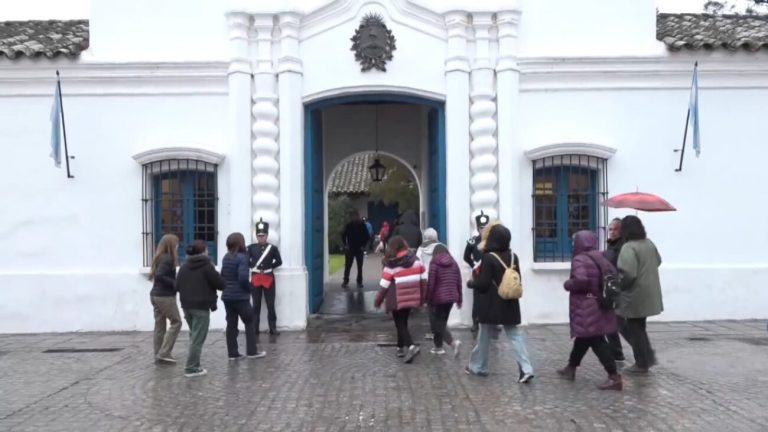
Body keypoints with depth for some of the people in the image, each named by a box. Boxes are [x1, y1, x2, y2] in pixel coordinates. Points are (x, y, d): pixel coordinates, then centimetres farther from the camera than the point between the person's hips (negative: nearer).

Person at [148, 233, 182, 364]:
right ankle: (164, 353, -2)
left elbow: (157, 276, 12)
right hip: (165, 296, -9)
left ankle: (159, 356, 13)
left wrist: (174, 284, 6)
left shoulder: (160, 257, 12)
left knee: (159, 326, 10)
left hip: (156, 295, 9)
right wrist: (175, 284, -19)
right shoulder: (167, 259, -15)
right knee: (176, 322, 1)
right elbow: (159, 276, -26)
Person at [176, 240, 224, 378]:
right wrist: (217, 275, 9)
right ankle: (192, 368, -2)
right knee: (198, 338, -2)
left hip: (187, 305, 7)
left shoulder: (184, 267, 8)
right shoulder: (207, 266, -12)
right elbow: (220, 284, -10)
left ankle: (193, 364, 22)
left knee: (193, 335, 20)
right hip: (201, 307, -7)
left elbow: (178, 285, 11)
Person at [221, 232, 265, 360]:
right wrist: (249, 288, -9)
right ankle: (251, 351, 6)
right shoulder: (242, 257, -15)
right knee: (249, 323, 5)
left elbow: (222, 275, 13)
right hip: (240, 296, -7)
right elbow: (243, 277, -24)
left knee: (231, 324, 9)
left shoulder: (225, 258, 10)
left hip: (227, 296, 7)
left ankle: (232, 353, 11)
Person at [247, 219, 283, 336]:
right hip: (255, 278, 0)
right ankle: (254, 328, 12)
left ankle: (273, 328, 10)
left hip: (269, 278, 0)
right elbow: (246, 261, 7)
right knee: (256, 305, 6)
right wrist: (253, 267, -3)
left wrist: (269, 267, 1)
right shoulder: (251, 248, -1)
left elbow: (279, 262, 7)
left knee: (270, 305, 3)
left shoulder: (273, 248, -2)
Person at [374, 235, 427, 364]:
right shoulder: (415, 259, 0)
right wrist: (423, 296, 13)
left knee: (400, 324, 3)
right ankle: (401, 347, 30)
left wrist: (378, 301, 3)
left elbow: (384, 285, -10)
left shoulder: (391, 264, -13)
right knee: (403, 322, 21)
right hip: (411, 298, 5)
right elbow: (424, 278, 3)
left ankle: (411, 346, -15)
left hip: (397, 300, -5)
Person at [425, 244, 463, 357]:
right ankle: (438, 347, 23)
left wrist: (428, 298, -4)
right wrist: (459, 299, 16)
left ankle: (453, 342, -18)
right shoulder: (453, 262, 10)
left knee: (437, 323, 0)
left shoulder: (434, 262, -6)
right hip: (451, 297, 6)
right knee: (442, 322, 17)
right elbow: (458, 282, 10)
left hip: (437, 297, -6)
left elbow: (431, 282, -11)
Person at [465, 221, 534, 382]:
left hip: (491, 305, -5)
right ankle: (526, 369, -5)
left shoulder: (488, 257, -16)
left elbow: (482, 283, -17)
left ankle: (477, 366, 23)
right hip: (509, 304, 5)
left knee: (484, 336, 10)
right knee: (515, 335, 5)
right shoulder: (513, 257, 3)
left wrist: (470, 283, 1)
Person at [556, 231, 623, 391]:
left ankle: (614, 377, -7)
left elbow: (580, 280, -30)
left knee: (596, 341, -5)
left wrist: (568, 284, -11)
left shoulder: (579, 259, -16)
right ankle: (571, 368, 33)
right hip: (599, 304, 9)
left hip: (587, 308, -9)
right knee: (583, 337, 20)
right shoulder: (600, 258, 9)